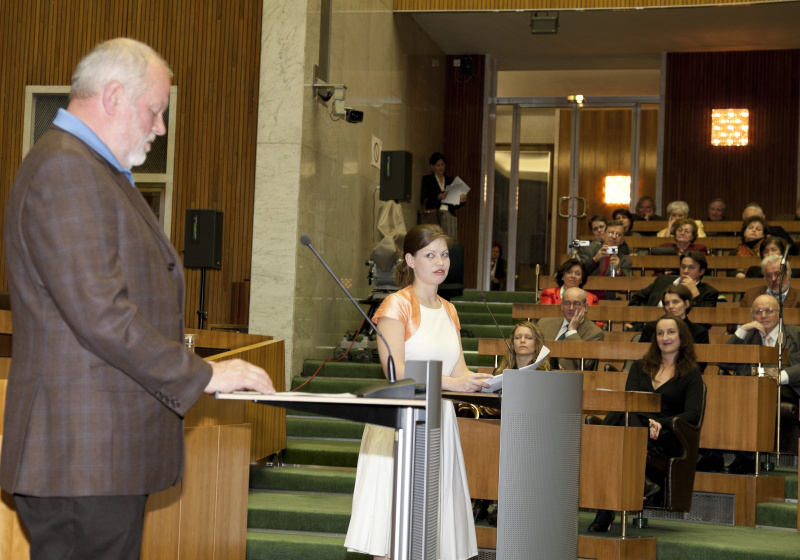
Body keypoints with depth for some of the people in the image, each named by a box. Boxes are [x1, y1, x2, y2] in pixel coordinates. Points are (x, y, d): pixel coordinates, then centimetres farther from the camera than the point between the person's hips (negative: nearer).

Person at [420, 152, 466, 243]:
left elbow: (454, 205, 18)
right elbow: (423, 200, -3)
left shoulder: (450, 180, 19)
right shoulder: (426, 179, 10)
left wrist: (461, 200, -4)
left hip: (449, 215, 3)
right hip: (433, 215, -3)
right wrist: (438, 198, -19)